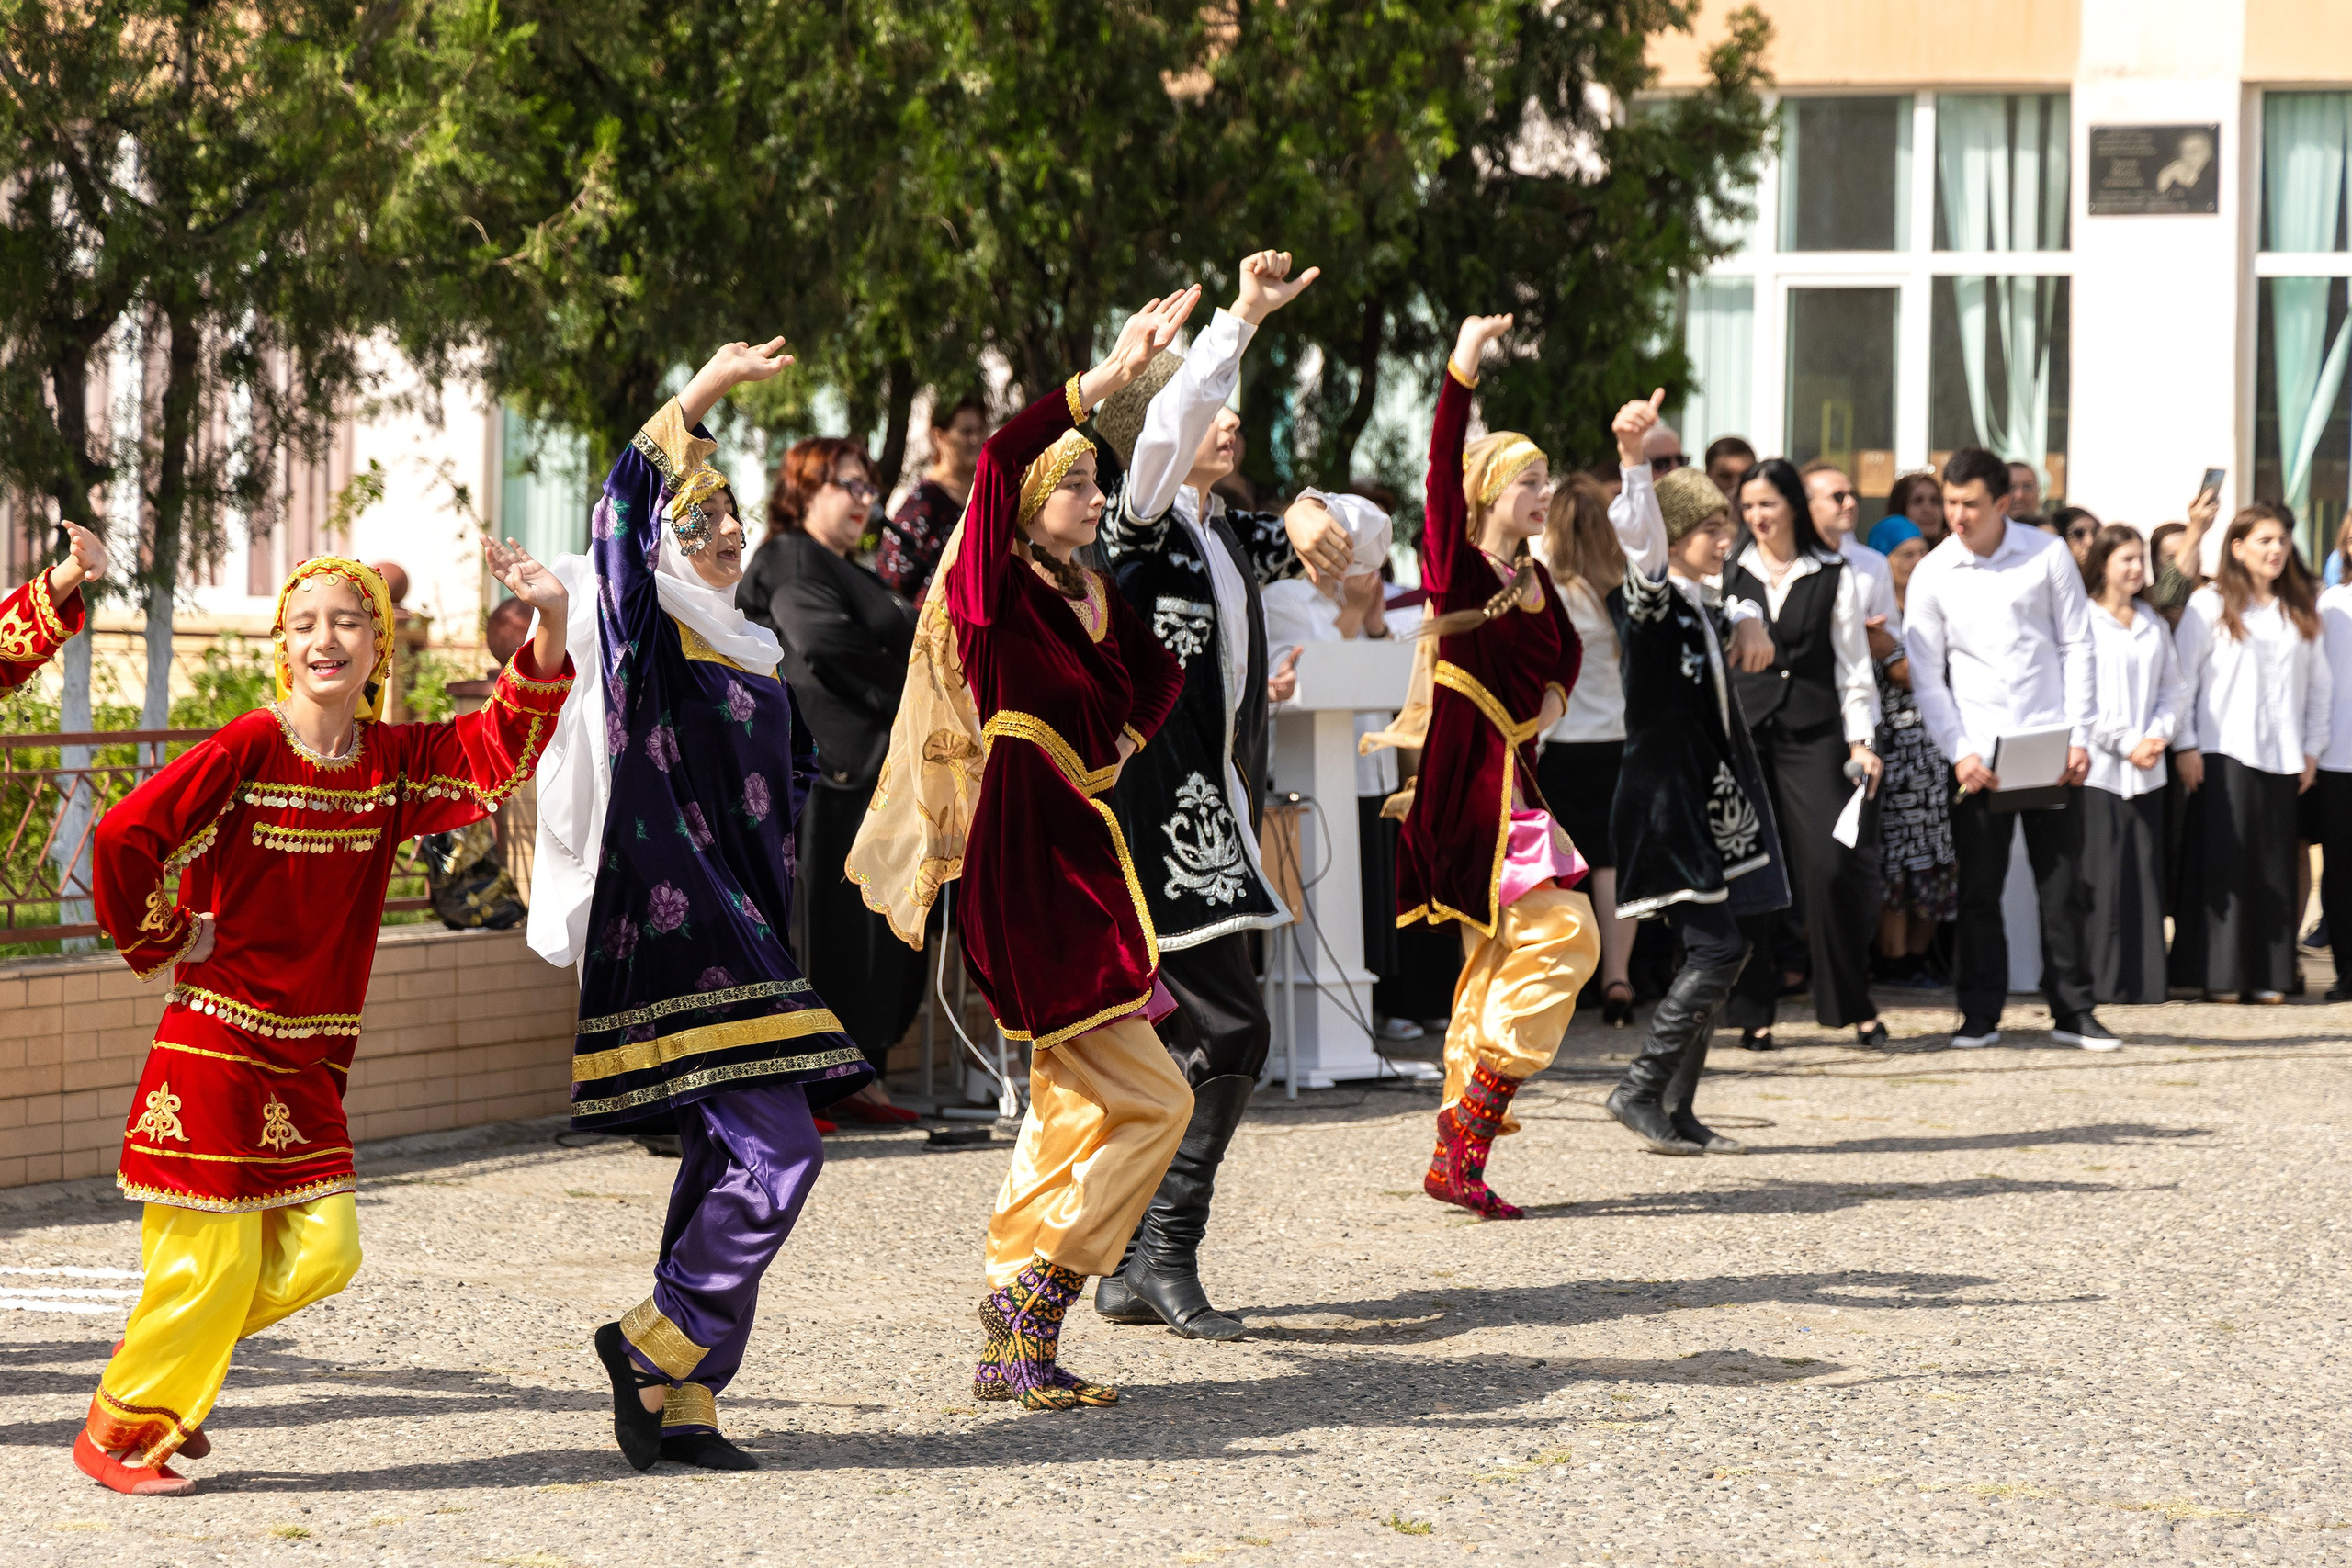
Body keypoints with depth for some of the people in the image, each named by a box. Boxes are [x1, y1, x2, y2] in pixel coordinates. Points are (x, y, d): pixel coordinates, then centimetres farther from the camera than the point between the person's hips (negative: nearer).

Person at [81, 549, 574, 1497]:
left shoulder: (393, 762, 4)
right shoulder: (248, 750, -13)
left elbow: (502, 749, -4)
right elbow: (125, 836, -16)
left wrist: (551, 628, -17)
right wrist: (161, 942, -4)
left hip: (309, 1058, 6)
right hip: (216, 1043, -6)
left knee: (321, 1253, 1)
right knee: (213, 1259, -4)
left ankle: (176, 1358, 23)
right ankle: (115, 1436, 12)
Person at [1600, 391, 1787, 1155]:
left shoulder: (1707, 606, 15)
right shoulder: (1650, 599, -9)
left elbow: (1738, 610, 41)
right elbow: (1639, 536, -30)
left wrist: (1750, 622, 16)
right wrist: (1632, 456, -46)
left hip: (1715, 799, 9)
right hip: (1666, 797, -9)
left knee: (1719, 951, 7)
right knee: (1715, 945, -16)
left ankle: (1677, 1111, 11)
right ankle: (1641, 1088, -11)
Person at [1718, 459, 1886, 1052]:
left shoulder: (1834, 575, 7)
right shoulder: (1728, 573, 9)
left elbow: (1853, 663, 8)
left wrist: (1862, 740, 0)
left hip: (1812, 730, -1)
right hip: (1743, 729, 1)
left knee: (1832, 868, -10)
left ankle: (1856, 1008, 0)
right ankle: (1754, 1011, 7)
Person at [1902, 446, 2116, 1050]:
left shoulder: (2046, 555, -1)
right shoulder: (1931, 575, 0)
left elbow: (2076, 646, 2)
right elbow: (1926, 676, 1)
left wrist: (2079, 737, -5)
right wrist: (1959, 754, -9)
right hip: (1978, 755, 0)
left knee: (2062, 882, 2)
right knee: (1978, 889, 1)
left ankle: (2072, 1011, 9)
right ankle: (1981, 1013, 10)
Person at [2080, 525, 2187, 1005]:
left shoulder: (2155, 626, 15)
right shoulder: (2083, 620, -3)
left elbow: (2170, 690, 15)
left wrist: (2159, 736, -4)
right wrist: (2125, 743, -12)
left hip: (2147, 769, 5)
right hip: (2098, 767, -5)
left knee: (2146, 873, 4)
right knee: (2102, 876, -7)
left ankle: (2143, 979, 8)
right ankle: (2101, 979, -4)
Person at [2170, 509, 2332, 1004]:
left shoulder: (2301, 609, 12)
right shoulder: (2211, 603, -1)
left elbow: (2319, 681, 16)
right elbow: (2181, 675, -2)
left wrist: (2312, 747, 9)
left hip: (2282, 758, 4)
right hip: (2225, 754, -4)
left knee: (2275, 865, 3)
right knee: (2224, 861, -5)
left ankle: (2267, 976, 8)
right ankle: (2220, 976, -2)